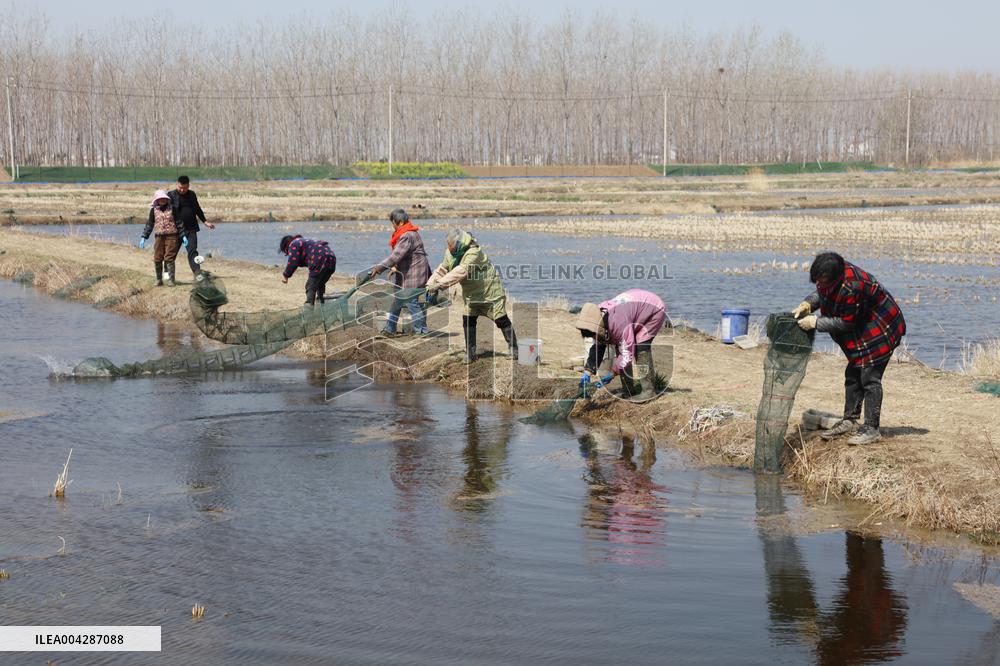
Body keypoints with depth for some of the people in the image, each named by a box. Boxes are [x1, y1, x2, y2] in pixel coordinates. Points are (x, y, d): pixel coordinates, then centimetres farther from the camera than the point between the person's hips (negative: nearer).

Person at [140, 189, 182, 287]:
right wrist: (144, 237, 8)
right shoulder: (154, 210, 8)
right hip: (159, 237, 3)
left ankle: (171, 279, 1)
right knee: (157, 259, 1)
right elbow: (149, 224, 13)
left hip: (171, 236, -3)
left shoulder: (171, 209, 2)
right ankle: (159, 279, 13)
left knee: (169, 258, -5)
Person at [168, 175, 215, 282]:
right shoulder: (171, 195, -2)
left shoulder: (192, 195, 12)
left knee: (192, 250, -7)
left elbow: (198, 209, 25)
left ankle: (197, 272, -10)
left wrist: (205, 221, 27)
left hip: (191, 228, 2)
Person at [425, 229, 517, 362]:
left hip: (489, 290, -7)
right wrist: (430, 285, -16)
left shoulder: (474, 252, -32)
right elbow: (442, 270, 0)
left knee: (501, 320, -1)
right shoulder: (450, 254, -6)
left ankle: (514, 349, 11)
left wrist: (439, 284, -44)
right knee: (468, 320, 1)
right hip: (471, 294, 7)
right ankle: (470, 353, 9)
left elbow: (460, 272, -41)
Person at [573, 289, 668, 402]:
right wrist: (588, 372, -9)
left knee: (640, 347, -23)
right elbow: (597, 347, -1)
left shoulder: (618, 323, -40)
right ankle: (629, 389, 8)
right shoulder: (597, 317, -14)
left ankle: (648, 390, -14)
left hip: (655, 310, -9)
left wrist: (611, 374, -27)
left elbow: (627, 356, -34)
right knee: (619, 347, -1)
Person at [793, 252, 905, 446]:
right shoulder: (832, 276, -9)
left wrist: (816, 323, -21)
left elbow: (846, 322, -25)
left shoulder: (851, 288, -35)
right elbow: (822, 294, 11)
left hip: (881, 330, -10)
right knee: (853, 375, 14)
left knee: (869, 377, -10)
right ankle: (850, 420, 24)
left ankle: (871, 429, -5)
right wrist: (808, 303, -9)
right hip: (863, 328, 10)